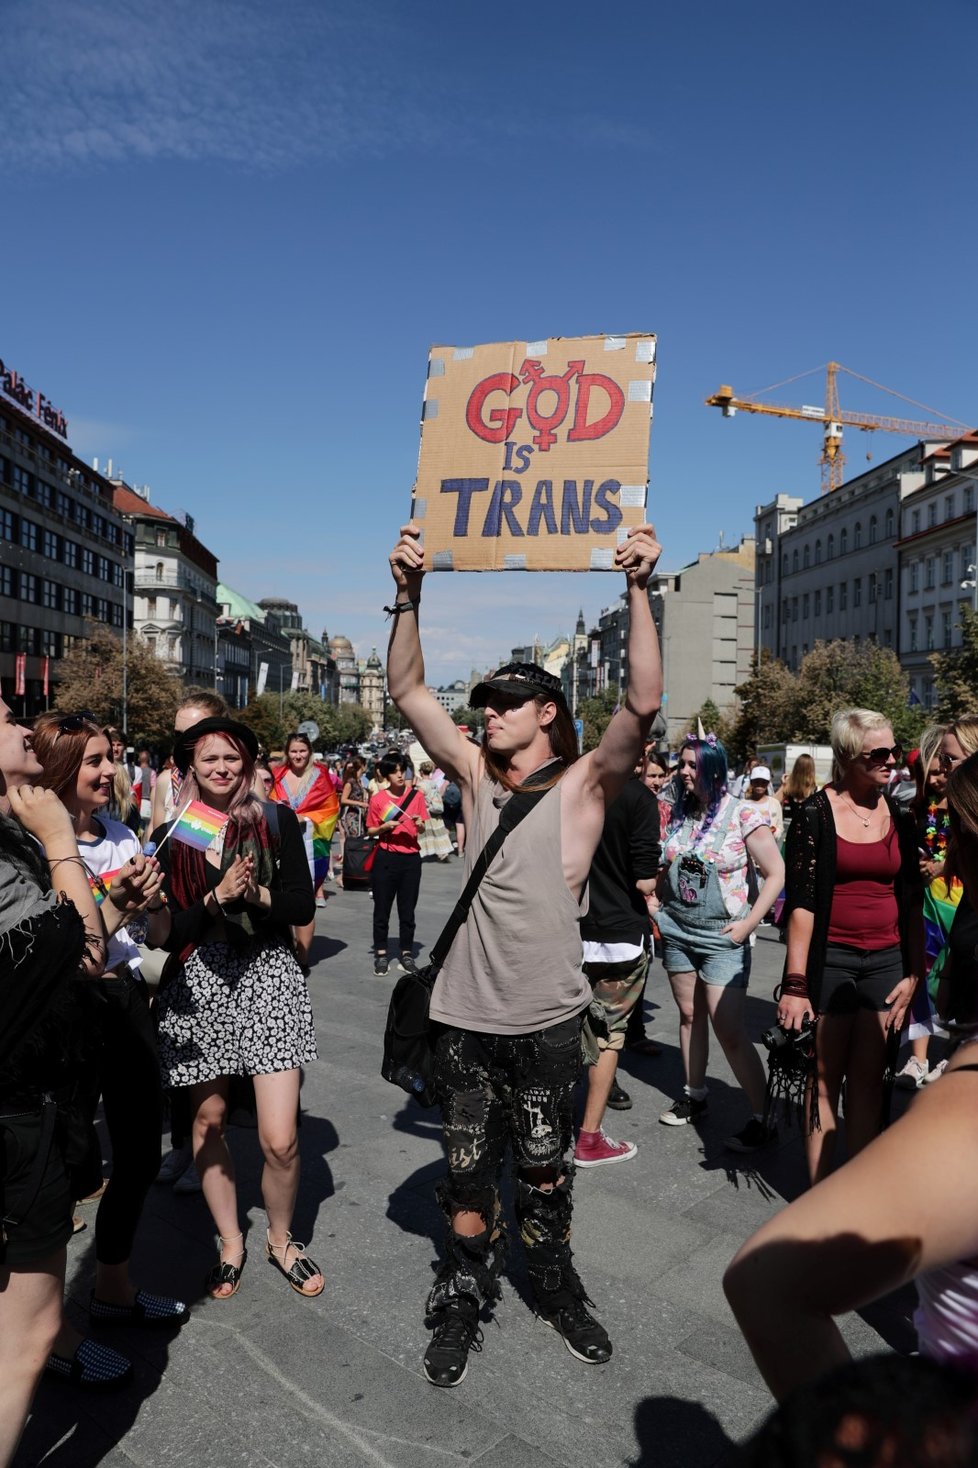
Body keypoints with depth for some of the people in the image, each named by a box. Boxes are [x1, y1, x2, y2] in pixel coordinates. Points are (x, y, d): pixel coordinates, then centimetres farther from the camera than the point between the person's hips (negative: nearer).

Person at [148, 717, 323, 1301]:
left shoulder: (277, 821, -1)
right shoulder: (171, 836, 1)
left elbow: (303, 906, -5)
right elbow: (168, 933, -4)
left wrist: (253, 893, -20)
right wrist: (218, 897, -18)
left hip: (268, 978, -2)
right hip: (198, 985, 2)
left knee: (280, 1140, -3)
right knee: (208, 1122, 16)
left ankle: (281, 1238, 26)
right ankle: (231, 1242, 39)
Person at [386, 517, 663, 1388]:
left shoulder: (584, 784, -7)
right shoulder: (477, 777, 3)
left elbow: (643, 704, -22)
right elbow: (407, 690, -1)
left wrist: (638, 590, -28)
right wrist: (410, 595, -12)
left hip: (546, 1018, -2)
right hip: (465, 1016, 3)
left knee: (546, 1169, 16)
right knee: (467, 1171, 14)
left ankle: (557, 1288, 39)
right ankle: (464, 1302, 33)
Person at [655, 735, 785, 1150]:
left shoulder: (744, 815, -11)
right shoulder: (678, 813, 4)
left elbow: (775, 874, -9)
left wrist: (748, 923, -13)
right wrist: (657, 902, 5)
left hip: (721, 936, -5)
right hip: (676, 930, 6)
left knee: (729, 1029, -9)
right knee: (689, 1015, 15)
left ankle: (761, 1119, 3)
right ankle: (694, 1097, 31)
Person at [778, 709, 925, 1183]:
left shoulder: (899, 818, 8)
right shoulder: (816, 814, -6)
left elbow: (912, 903, 11)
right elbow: (800, 902, -9)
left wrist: (913, 974, 6)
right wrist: (795, 982, -13)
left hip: (886, 962, 4)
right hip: (830, 959, -4)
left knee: (868, 1081, 9)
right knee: (826, 1080, 3)